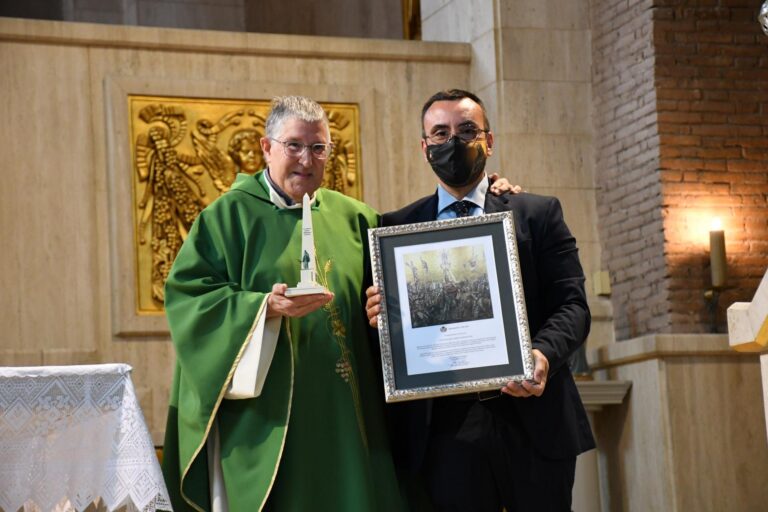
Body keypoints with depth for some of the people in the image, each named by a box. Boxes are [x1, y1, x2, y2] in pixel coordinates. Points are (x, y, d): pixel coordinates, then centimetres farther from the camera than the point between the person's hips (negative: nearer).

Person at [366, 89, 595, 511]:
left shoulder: (538, 215, 8)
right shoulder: (397, 228, 11)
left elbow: (571, 305, 1)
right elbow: (386, 327, 10)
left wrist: (543, 354, -19)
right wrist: (378, 316, -14)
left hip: (532, 419, 0)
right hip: (443, 429, 0)